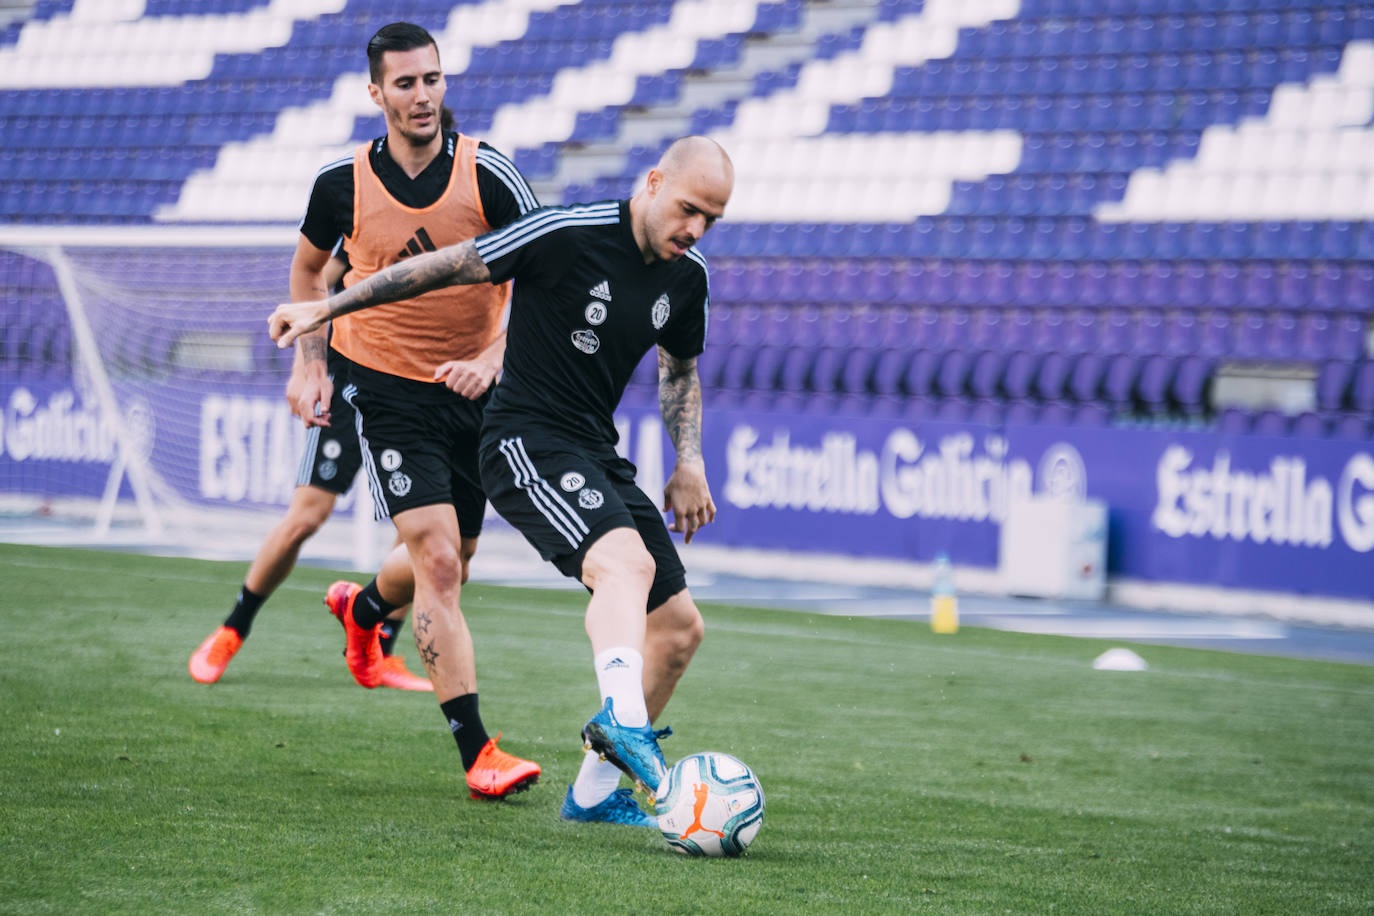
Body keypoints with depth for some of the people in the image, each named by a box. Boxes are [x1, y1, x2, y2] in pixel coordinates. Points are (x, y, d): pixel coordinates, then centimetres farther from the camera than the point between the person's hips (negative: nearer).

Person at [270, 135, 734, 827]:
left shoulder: (686, 276, 5)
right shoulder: (567, 233, -17)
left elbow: (680, 370, 24)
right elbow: (446, 267, -10)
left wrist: (689, 464, 11)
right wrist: (326, 308, -7)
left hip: (596, 455, 8)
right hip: (525, 440, -8)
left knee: (679, 627, 5)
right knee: (626, 561, -35)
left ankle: (593, 790, 16)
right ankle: (622, 720, -58)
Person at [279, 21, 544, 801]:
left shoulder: (488, 173, -11)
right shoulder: (343, 185, -8)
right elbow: (310, 264, 12)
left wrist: (494, 355, -22)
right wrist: (313, 364, 7)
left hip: (474, 389, 2)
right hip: (387, 392, -2)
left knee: (450, 566, 16)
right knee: (438, 561, -17)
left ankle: (362, 607, 53)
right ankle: (477, 751, -17)